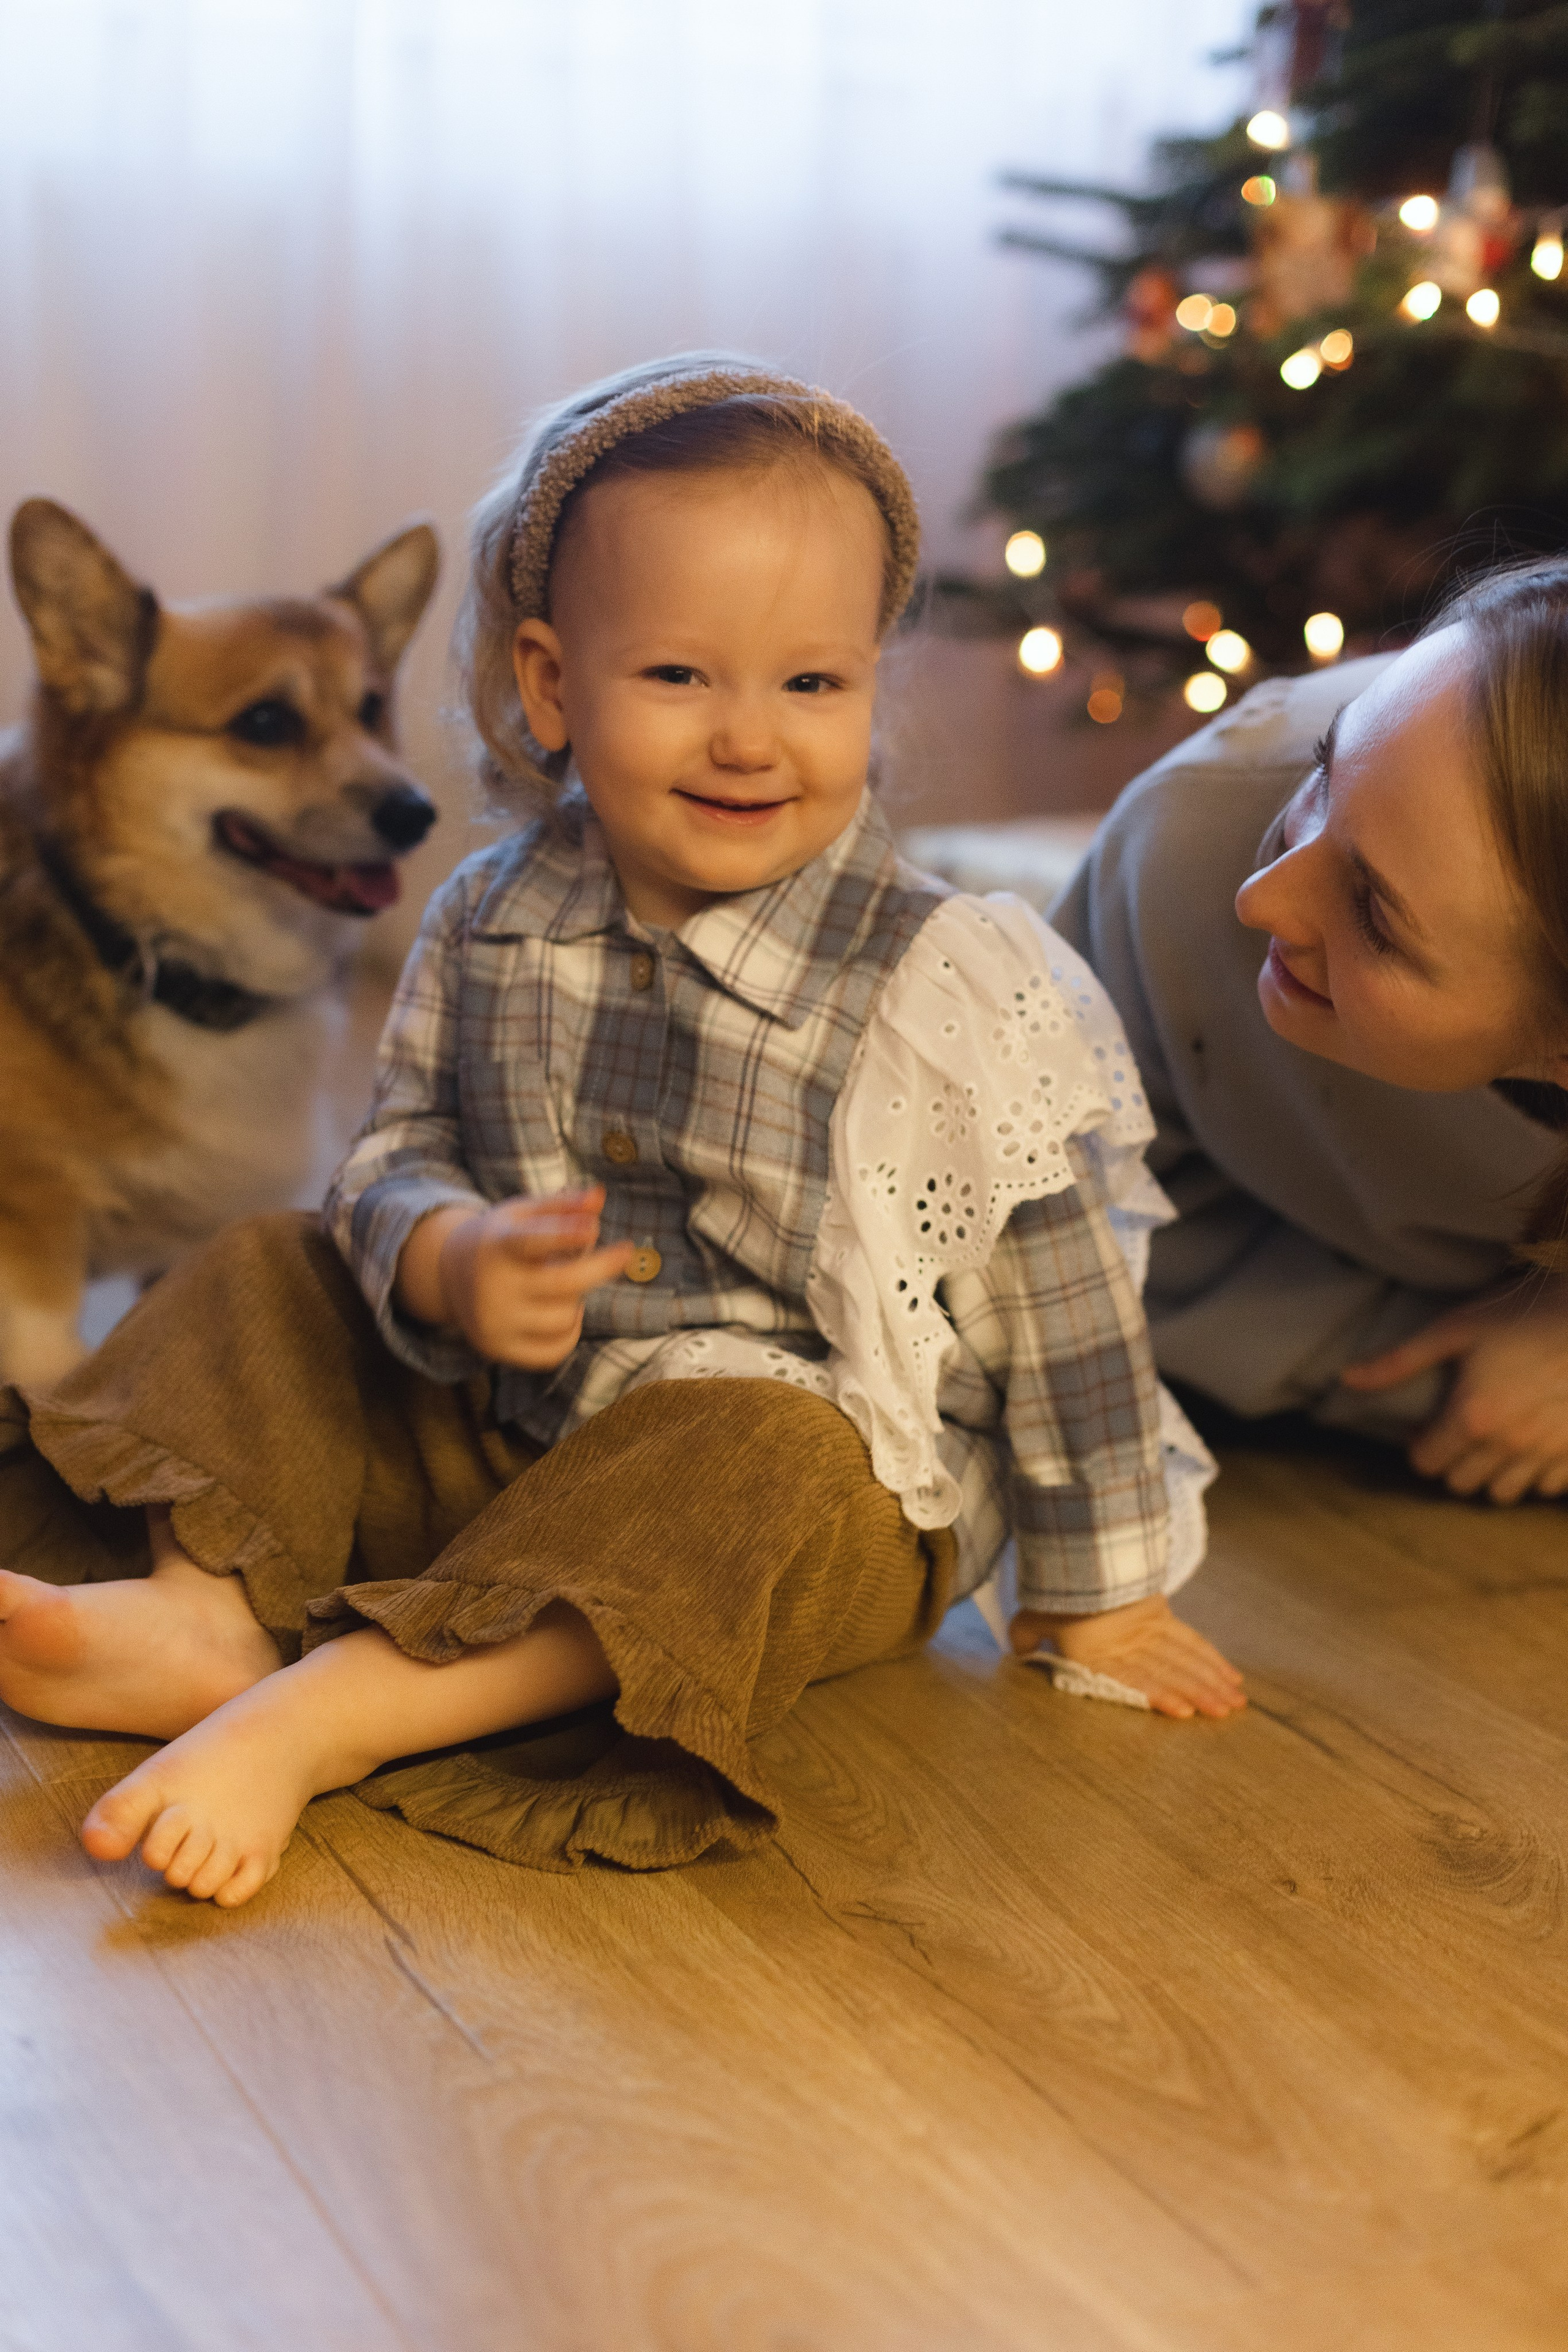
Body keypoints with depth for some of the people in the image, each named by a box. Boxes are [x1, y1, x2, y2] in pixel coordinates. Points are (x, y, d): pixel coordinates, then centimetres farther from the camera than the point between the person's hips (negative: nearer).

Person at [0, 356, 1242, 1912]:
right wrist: (448, 1259, -22)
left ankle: (328, 1709, -39)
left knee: (747, 1469, -36)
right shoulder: (489, 925, -3)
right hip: (490, 1431, 5)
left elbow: (1070, 1307, -10)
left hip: (817, 1475, -5)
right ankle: (206, 1602, -22)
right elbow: (395, 1152, 4)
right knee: (264, 1285, -1)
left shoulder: (954, 996, -16)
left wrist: (1093, 1601, -4)